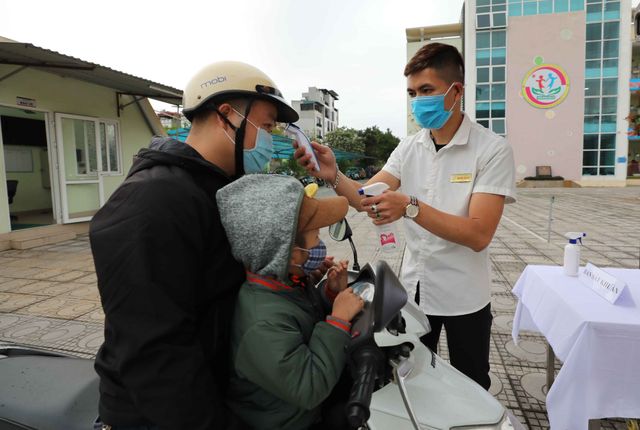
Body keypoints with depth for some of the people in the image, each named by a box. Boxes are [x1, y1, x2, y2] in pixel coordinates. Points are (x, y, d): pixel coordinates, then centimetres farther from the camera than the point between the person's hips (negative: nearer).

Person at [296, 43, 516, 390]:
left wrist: (410, 207, -35)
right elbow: (365, 200, -10)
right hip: (413, 287, 4)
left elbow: (479, 235, -24)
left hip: (463, 296, -4)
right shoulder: (409, 147, 0)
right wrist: (333, 176, -30)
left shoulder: (492, 150, -15)